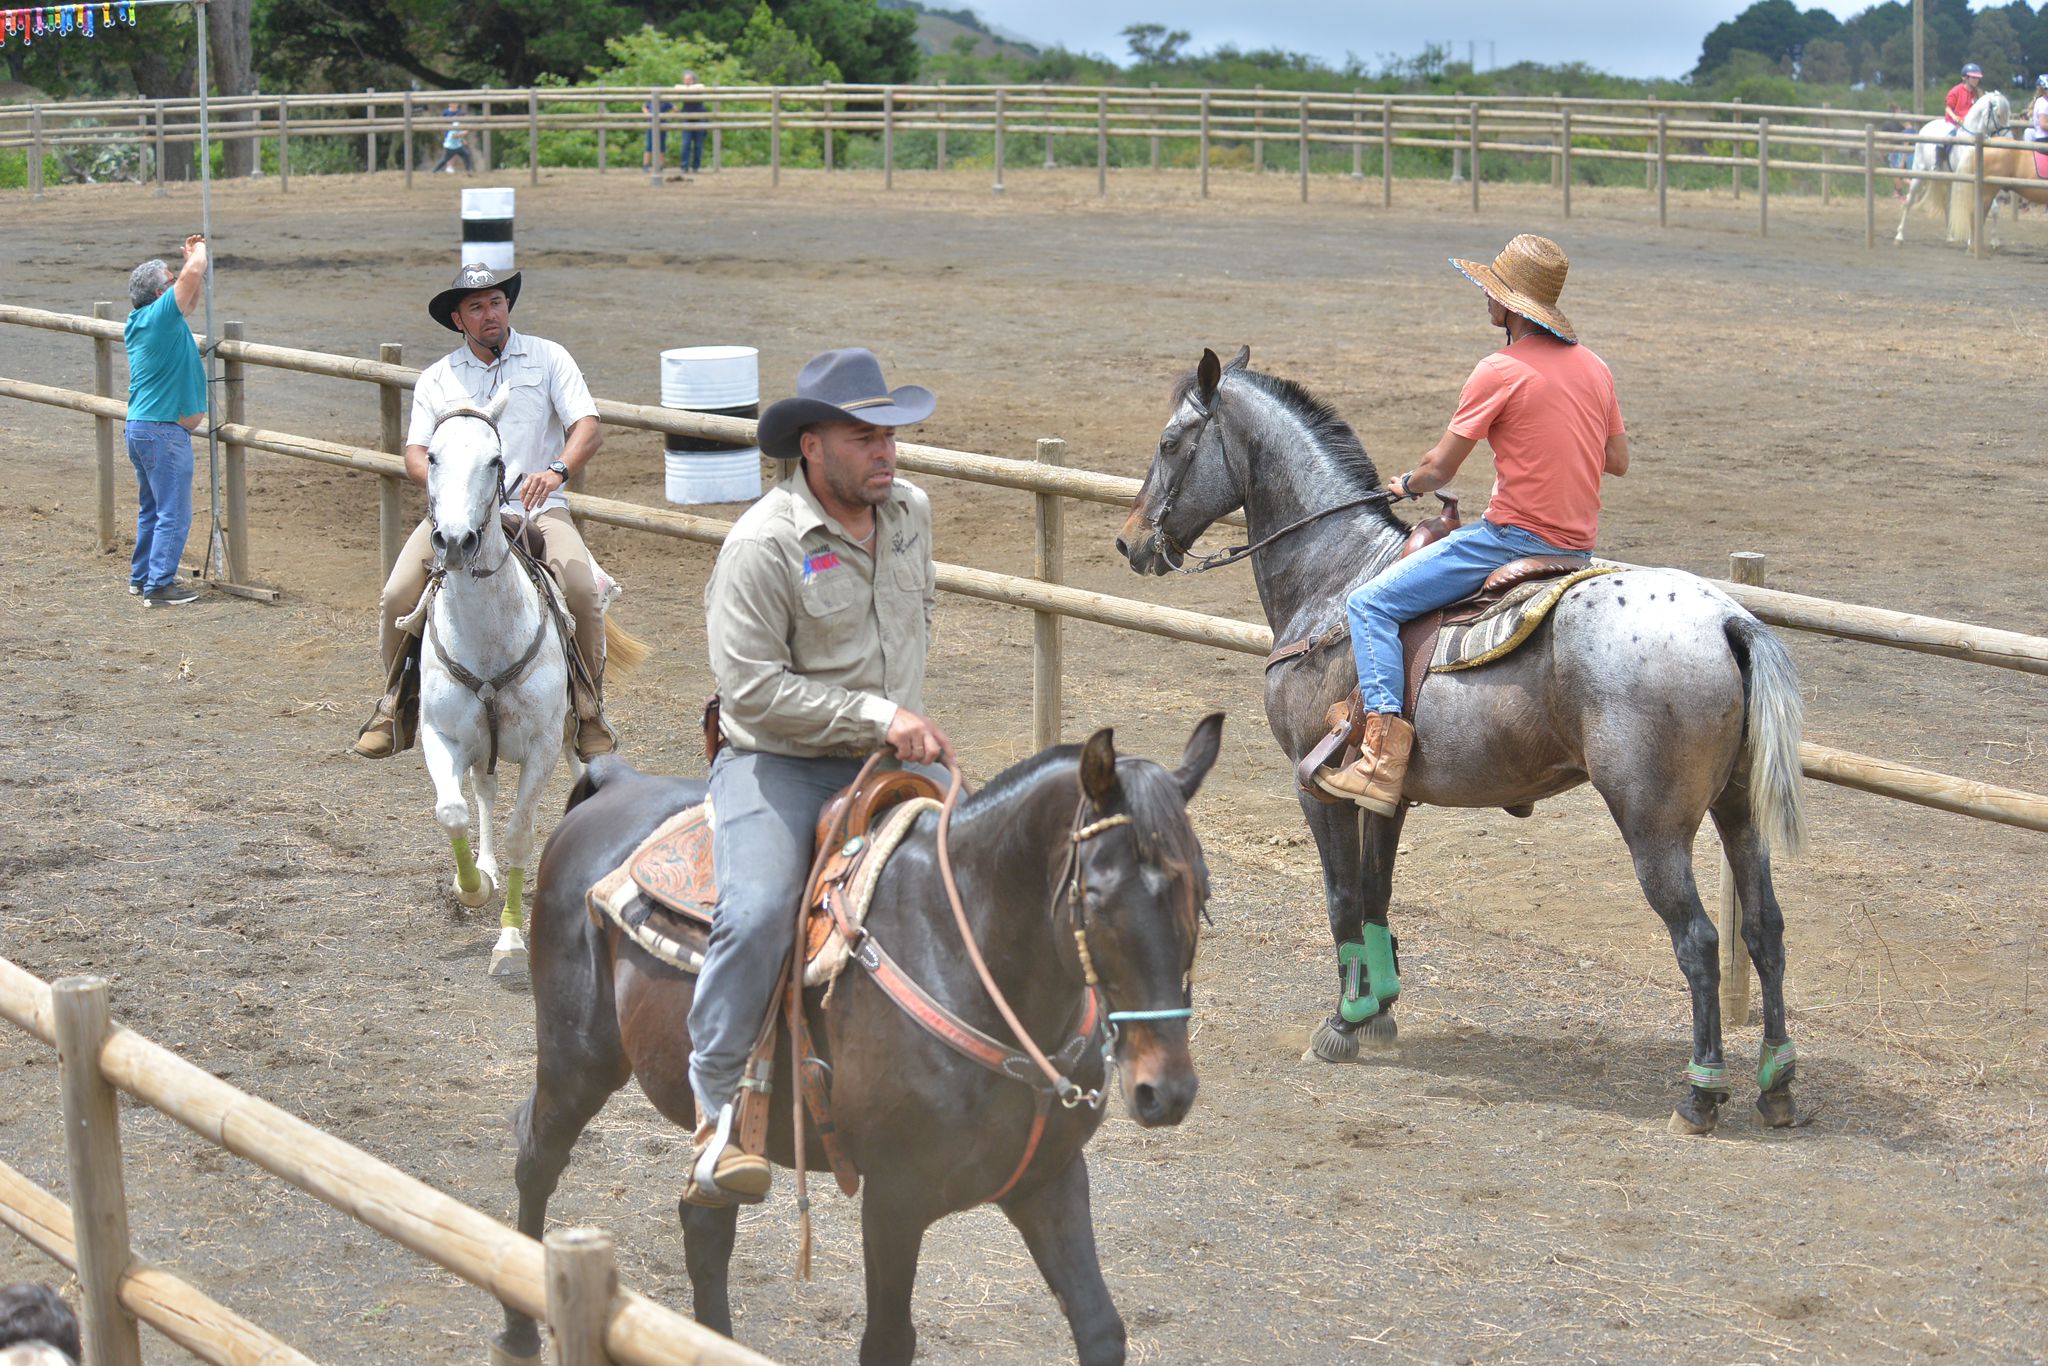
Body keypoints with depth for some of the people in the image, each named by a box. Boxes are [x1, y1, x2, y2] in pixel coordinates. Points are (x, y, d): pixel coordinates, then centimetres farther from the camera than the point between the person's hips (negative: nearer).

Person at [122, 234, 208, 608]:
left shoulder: (138, 321, 12)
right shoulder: (161, 315, -15)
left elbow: (192, 294, 27)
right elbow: (192, 274, -22)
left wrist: (194, 257, 19)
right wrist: (198, 251, -1)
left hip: (140, 427, 10)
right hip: (164, 430, -10)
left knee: (152, 509, 19)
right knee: (174, 514, -6)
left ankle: (141, 576, 26)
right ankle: (159, 585, -6)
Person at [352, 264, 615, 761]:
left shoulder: (547, 358, 7)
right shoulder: (436, 379, 13)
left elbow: (588, 429, -3)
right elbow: (415, 454, 5)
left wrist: (556, 470, -24)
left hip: (537, 508, -1)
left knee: (582, 590, -27)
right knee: (397, 597, -18)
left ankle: (588, 713, -8)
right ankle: (394, 707, 5)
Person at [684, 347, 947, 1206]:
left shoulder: (911, 510, 6)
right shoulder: (763, 544, -16)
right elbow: (751, 688, -21)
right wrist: (875, 713, -22)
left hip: (886, 760, 6)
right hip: (777, 761, -6)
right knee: (757, 912, -28)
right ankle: (713, 1113, -17)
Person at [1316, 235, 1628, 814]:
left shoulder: (1500, 371, -13)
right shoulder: (1593, 365, 9)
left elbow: (1440, 468, -9)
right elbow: (1618, 460, 17)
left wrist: (1408, 484, 13)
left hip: (1514, 537, -9)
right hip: (1578, 545, 9)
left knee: (1371, 603, -8)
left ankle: (1383, 757, -21)